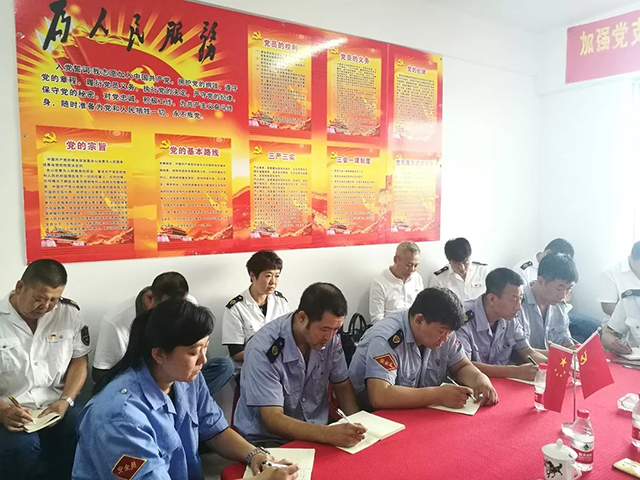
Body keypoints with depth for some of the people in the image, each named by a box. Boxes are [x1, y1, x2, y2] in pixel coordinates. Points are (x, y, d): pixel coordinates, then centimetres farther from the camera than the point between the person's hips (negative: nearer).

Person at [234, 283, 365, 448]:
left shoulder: (330, 338, -10)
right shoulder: (263, 350, -25)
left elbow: (342, 386, 4)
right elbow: (274, 421, -26)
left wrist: (357, 424, -13)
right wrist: (329, 434, -38)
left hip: (315, 432, 5)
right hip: (268, 438, -5)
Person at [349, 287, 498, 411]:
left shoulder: (442, 329, -5)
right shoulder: (386, 339, -26)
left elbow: (461, 367, 7)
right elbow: (379, 397, -34)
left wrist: (480, 378, -14)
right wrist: (439, 395, -30)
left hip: (419, 414, 6)